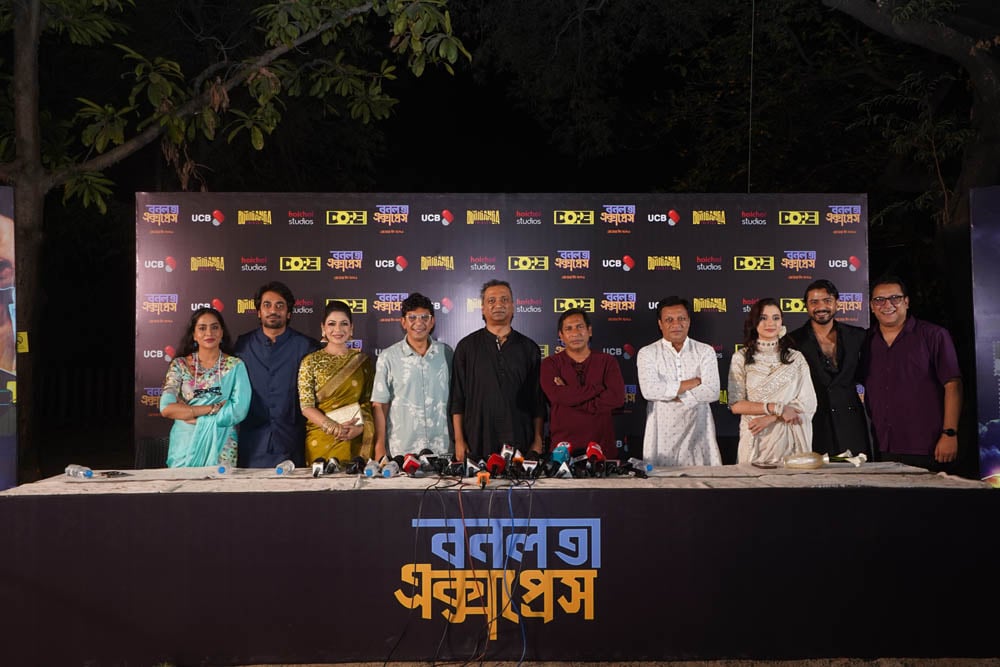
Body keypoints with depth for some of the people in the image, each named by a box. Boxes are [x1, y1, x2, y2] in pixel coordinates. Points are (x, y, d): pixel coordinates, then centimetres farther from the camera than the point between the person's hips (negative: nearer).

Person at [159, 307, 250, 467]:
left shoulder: (235, 366, -2)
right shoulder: (180, 365, 1)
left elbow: (239, 410, -13)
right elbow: (166, 408, -10)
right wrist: (214, 408, -15)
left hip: (221, 447, -1)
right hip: (185, 445, 1)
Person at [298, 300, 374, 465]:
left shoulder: (363, 360, 7)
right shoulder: (311, 361, 2)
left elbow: (369, 402, 6)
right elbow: (306, 406, -4)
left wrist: (360, 428, -12)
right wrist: (333, 427, -17)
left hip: (355, 441, 1)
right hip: (321, 441, -1)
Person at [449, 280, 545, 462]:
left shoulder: (529, 347, 8)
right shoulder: (467, 346, 5)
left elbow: (538, 399, 8)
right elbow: (457, 397, 3)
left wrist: (538, 440, 2)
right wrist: (459, 440, -3)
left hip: (520, 443, 1)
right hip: (477, 443, -1)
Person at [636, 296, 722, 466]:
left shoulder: (705, 351, 6)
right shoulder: (647, 353, 2)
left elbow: (713, 392, -6)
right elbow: (649, 390, -15)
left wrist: (670, 392, -11)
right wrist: (695, 382, -10)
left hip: (698, 433, 1)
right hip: (662, 435, -1)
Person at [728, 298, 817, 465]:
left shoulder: (796, 358, 6)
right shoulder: (741, 358, 2)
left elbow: (808, 404, -2)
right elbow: (736, 405, -5)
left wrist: (769, 418, -12)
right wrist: (777, 408, -12)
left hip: (790, 439, 1)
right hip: (755, 440, -1)